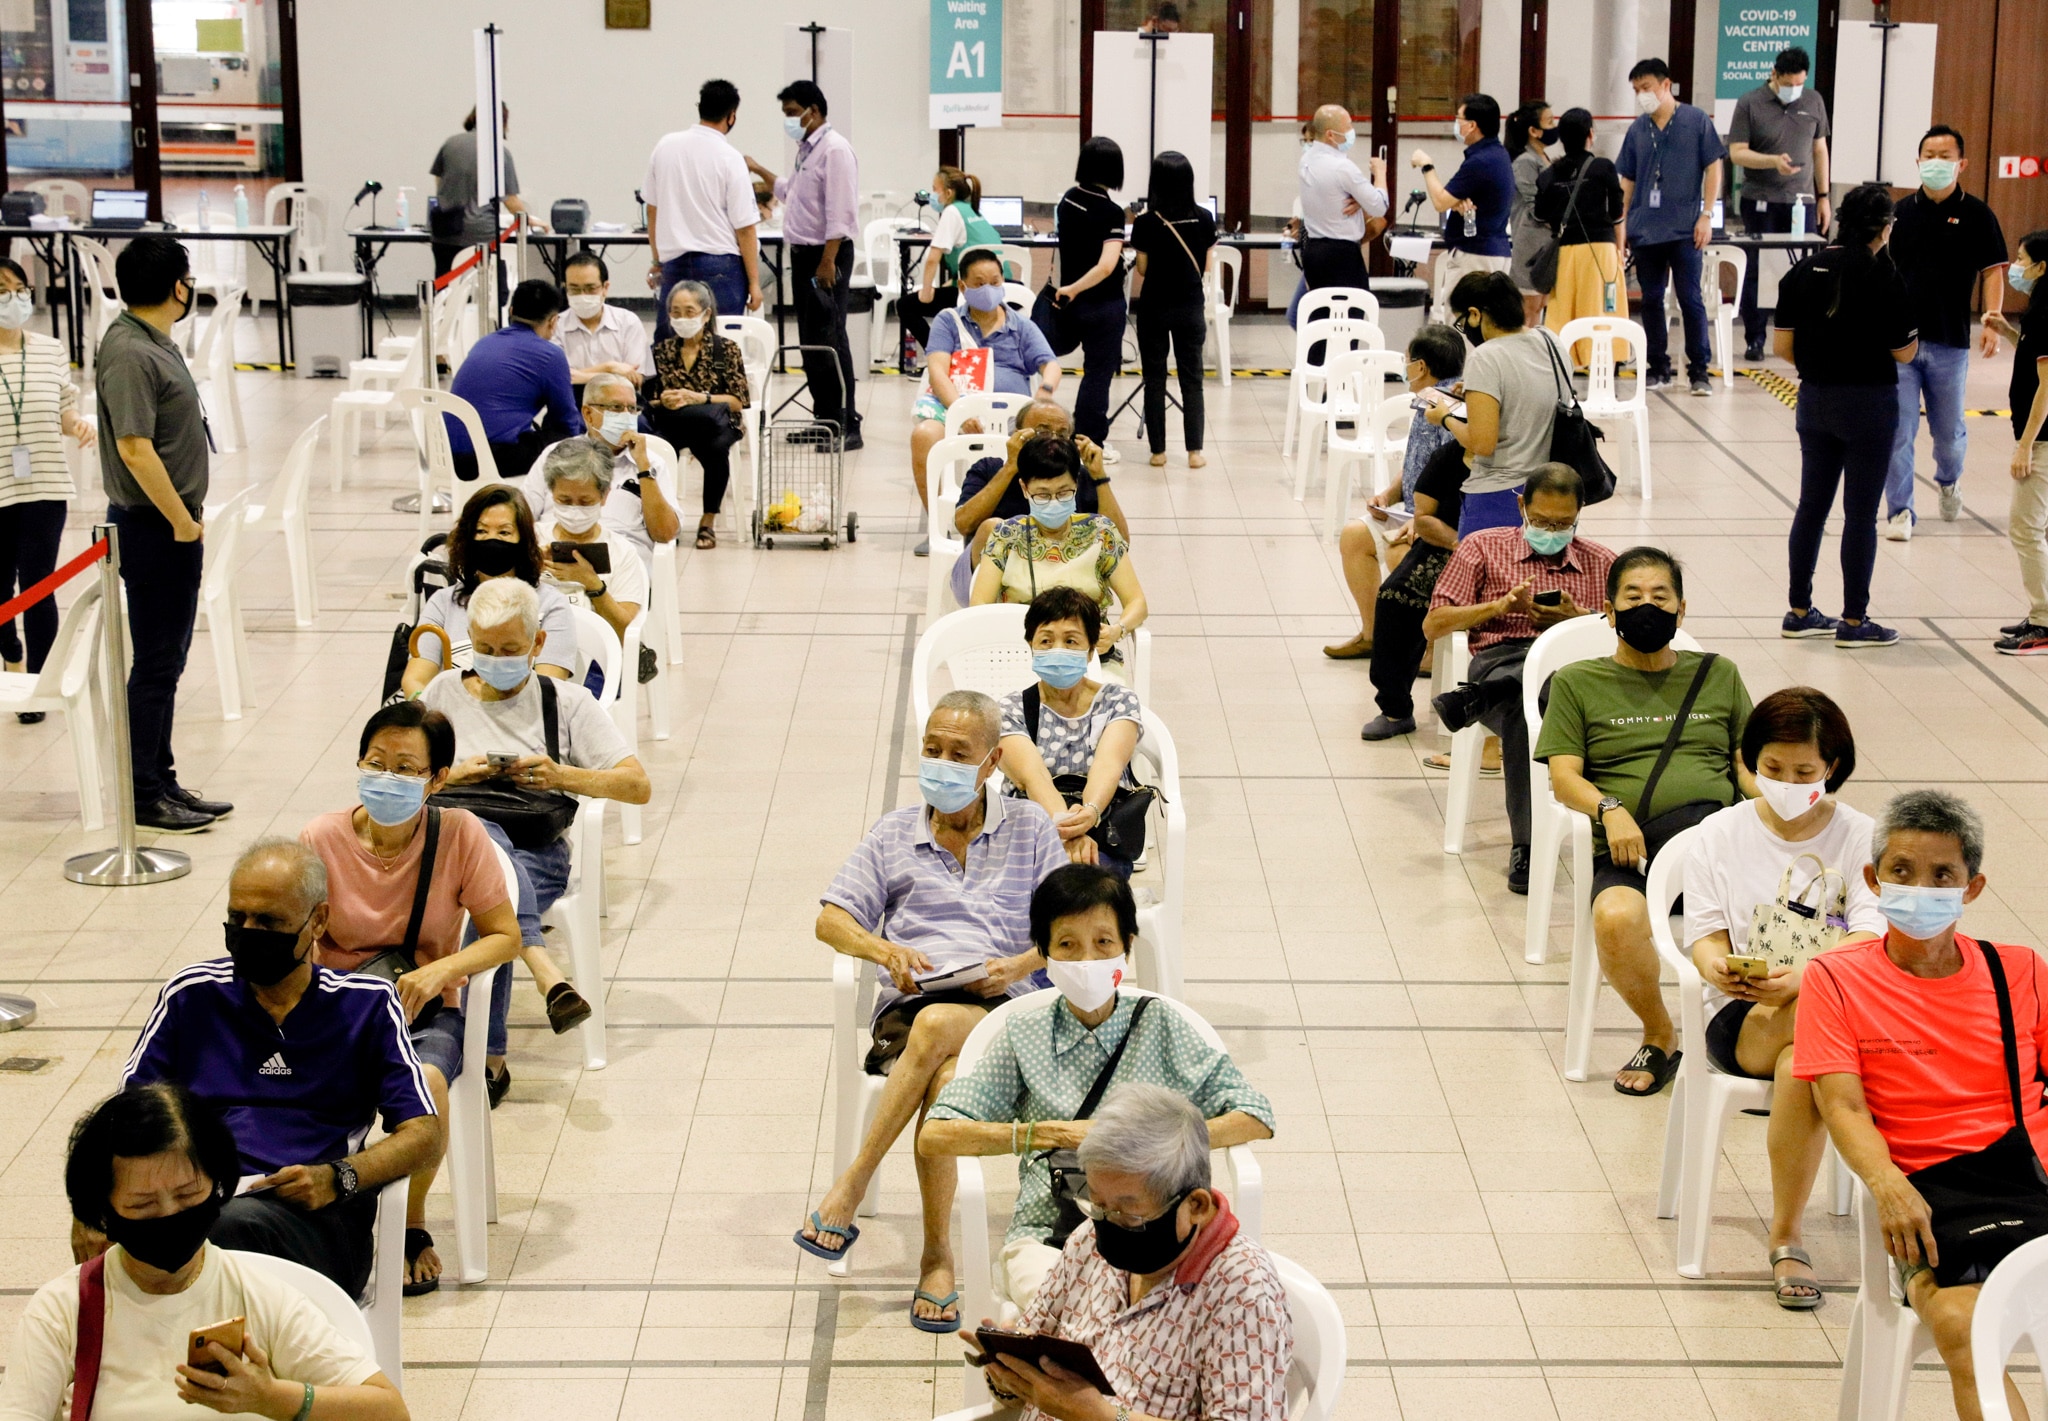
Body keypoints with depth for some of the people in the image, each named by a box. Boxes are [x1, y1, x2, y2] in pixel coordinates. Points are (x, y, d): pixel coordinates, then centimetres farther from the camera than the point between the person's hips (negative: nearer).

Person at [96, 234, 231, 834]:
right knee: (156, 662, -3)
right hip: (154, 529, -10)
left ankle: (162, 781, 23)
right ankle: (143, 796, 5)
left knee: (167, 659, 15)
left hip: (174, 525, 10)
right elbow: (134, 448, -24)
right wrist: (181, 520, -18)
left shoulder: (155, 343, 12)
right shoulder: (128, 352, -19)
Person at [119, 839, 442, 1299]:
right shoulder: (190, 995, 20)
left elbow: (426, 1135, 10)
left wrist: (338, 1178, -9)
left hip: (315, 1217, -2)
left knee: (240, 1224, -40)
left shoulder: (367, 1005, 16)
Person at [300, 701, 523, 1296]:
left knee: (425, 1083, -34)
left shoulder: (460, 834, -10)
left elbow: (505, 935, -4)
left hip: (427, 1006, 0)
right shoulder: (322, 840, -7)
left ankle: (413, 1223, -5)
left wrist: (440, 970, -22)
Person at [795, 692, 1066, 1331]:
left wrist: (1021, 966, -9)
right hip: (908, 1007, 1)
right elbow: (831, 919, 13)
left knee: (936, 1027, -39)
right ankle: (937, 1258, -31)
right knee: (944, 1081, -37)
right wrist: (885, 950, -8)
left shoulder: (1030, 829, 16)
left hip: (1002, 1011, -1)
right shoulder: (893, 834, 20)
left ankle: (853, 1183, -31)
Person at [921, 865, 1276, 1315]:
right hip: (1045, 1235, 0)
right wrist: (1049, 1134, -6)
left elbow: (1256, 1119, 9)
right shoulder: (1025, 1034, 11)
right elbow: (934, 1137, 3)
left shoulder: (1160, 1025, 12)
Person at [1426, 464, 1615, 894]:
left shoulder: (1602, 563, 25)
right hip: (1503, 658, -2)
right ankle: (1525, 846, -42)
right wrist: (1499, 606, -1)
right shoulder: (1483, 547, 21)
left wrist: (1578, 619, -3)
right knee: (1523, 710, -41)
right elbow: (1433, 625, 14)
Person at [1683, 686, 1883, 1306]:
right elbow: (1706, 931, 4)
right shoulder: (1718, 835, 11)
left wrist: (1803, 978, -30)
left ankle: (1785, 1236, -24)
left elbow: (1871, 942, -9)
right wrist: (1715, 965, -23)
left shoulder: (1863, 838, 4)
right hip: (1741, 1017, 1)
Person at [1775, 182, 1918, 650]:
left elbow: (1783, 346, 1)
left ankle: (1799, 611, 22)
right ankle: (1853, 622, 9)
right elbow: (1904, 352, -11)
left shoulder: (1802, 272, 0)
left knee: (1811, 505, 15)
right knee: (1861, 514, 3)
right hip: (1868, 403, -5)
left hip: (1814, 399, 5)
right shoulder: (1883, 276, -16)